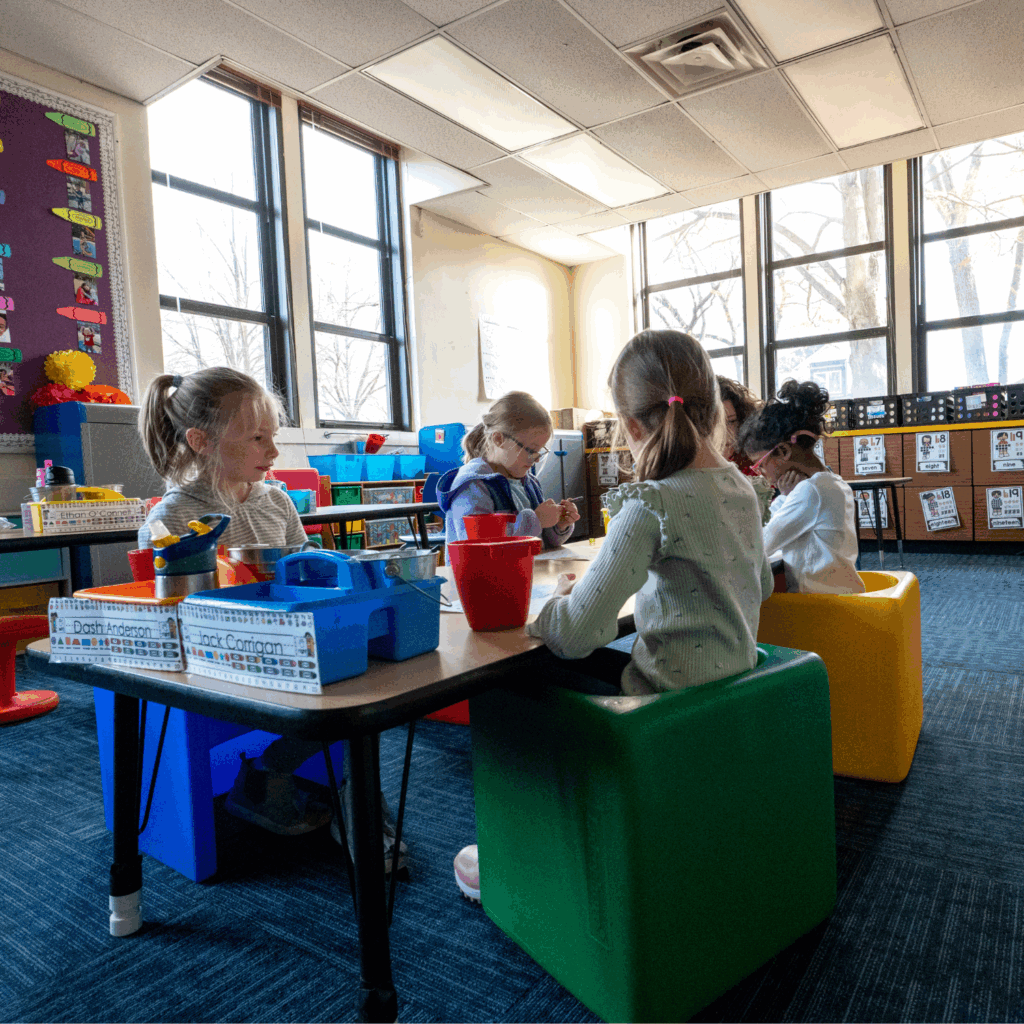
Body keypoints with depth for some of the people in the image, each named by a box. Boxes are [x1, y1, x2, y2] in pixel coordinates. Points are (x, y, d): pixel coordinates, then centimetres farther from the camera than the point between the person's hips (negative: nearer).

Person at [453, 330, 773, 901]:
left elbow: (575, 633, -27)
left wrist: (561, 597, -5)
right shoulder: (741, 487, 2)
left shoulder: (652, 505, -24)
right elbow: (762, 585, 19)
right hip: (733, 684, 9)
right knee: (587, 663, 23)